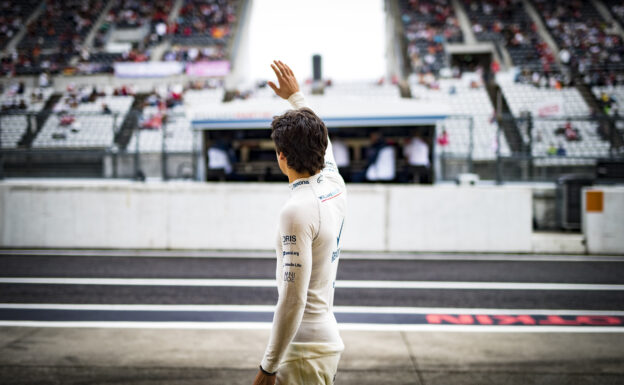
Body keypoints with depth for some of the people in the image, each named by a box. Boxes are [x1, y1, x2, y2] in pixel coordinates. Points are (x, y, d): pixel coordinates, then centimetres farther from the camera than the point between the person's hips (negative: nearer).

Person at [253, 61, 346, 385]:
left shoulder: (297, 211, -21)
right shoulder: (335, 185, 4)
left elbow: (292, 299, -23)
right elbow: (321, 142, 27)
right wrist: (295, 96, 38)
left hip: (306, 352, -9)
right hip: (326, 337, 9)